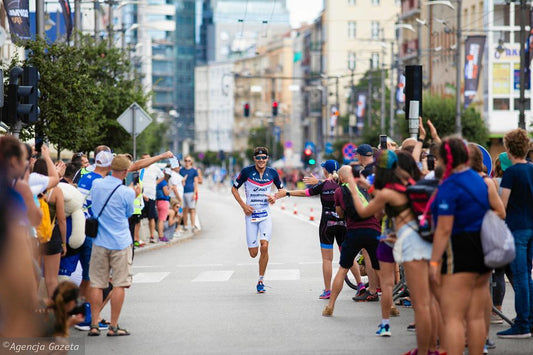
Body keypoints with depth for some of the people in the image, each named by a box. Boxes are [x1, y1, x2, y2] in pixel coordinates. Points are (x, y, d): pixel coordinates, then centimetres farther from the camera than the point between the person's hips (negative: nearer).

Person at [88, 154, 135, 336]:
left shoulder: (96, 185, -1)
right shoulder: (127, 192, -12)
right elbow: (128, 214, 4)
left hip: (99, 242, 4)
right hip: (120, 243, -3)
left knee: (96, 284, 7)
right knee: (119, 284, 3)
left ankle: (94, 325, 7)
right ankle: (114, 326, 3)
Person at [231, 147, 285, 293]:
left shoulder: (272, 173, 1)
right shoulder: (247, 171, -6)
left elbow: (281, 189, 17)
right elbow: (234, 189, 3)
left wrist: (275, 197, -5)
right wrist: (243, 205, -7)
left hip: (265, 215, 1)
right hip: (251, 214, -1)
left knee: (264, 246, -16)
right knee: (253, 253, -1)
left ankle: (261, 281, -3)